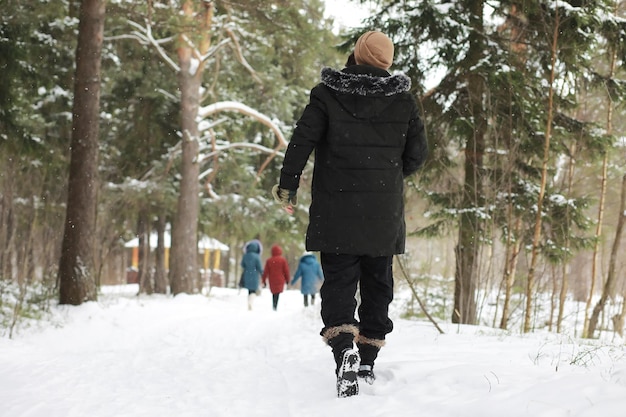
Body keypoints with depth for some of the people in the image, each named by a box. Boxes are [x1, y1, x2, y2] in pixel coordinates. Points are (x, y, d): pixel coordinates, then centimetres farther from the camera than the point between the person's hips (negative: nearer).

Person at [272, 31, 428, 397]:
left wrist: (288, 186, 1)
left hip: (337, 209, -1)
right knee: (378, 284, 13)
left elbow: (302, 140, -7)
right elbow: (418, 153, 4)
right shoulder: (403, 100, 3)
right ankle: (367, 361, 16)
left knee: (338, 281, 0)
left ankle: (345, 346, -24)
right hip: (385, 213, 2)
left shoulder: (327, 94, -2)